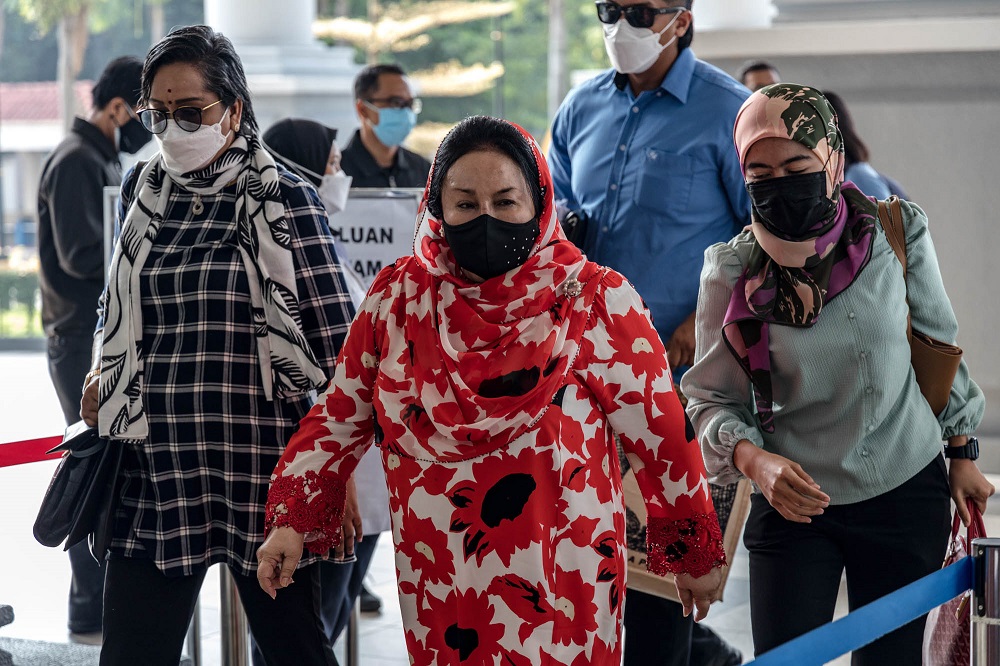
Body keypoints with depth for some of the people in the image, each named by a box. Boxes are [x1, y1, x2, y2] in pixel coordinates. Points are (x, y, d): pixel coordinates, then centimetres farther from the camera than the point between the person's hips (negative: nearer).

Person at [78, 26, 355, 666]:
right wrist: (104, 374, 10)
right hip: (155, 466, 4)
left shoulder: (285, 197, -4)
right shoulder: (142, 192, 10)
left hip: (261, 466, -4)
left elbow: (335, 340, -5)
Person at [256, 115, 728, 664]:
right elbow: (342, 413, 8)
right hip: (434, 583, 3)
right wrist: (292, 518, 1)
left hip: (556, 590, -3)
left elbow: (658, 430, -3)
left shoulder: (596, 302, -9)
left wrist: (694, 553, 3)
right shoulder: (398, 295, 1)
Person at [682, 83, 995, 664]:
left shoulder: (898, 233, -8)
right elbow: (712, 398, -6)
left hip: (907, 495, 1)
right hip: (793, 505, -1)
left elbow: (939, 345, 6)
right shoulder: (733, 272, -11)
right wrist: (755, 461, -26)